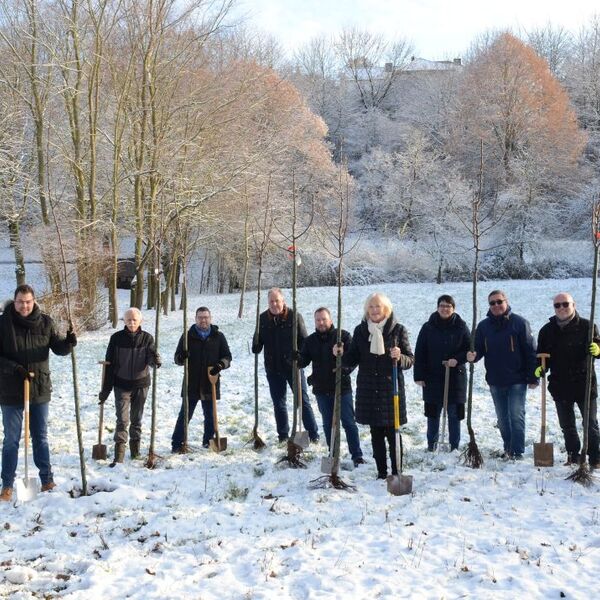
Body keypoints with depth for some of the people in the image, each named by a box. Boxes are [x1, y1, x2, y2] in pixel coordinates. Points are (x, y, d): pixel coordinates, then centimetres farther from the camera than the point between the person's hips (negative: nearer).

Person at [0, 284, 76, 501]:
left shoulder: (45, 322, -1)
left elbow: (58, 347, 1)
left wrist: (69, 342, -20)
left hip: (40, 389, 2)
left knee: (40, 438, 13)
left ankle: (47, 480, 23)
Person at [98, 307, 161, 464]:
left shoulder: (147, 338, -2)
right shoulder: (116, 338, -6)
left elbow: (151, 357, -12)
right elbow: (109, 364, -3)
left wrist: (155, 360, -38)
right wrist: (105, 389, -3)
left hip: (141, 384, 2)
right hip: (122, 385, -2)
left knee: (137, 418, 13)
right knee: (122, 419, -9)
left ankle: (135, 446, 27)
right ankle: (119, 451, -7)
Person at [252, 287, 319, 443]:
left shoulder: (294, 316, -7)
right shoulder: (263, 319, 2)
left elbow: (304, 340, -4)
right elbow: (258, 342, 11)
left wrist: (300, 355, -21)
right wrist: (256, 346, -11)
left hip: (293, 366, -3)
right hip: (273, 369, 3)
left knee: (303, 400, 2)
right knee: (279, 403, 12)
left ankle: (313, 434, 8)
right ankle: (283, 435, 22)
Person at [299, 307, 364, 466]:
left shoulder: (343, 336, -5)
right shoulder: (310, 340, 7)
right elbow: (303, 361, 4)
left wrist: (344, 371, -24)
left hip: (342, 387, -4)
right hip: (321, 389, 4)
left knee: (348, 422, 0)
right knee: (328, 424, 12)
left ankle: (357, 455, 6)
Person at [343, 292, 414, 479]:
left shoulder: (398, 330, -2)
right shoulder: (360, 330, 6)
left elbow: (410, 360, -2)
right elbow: (352, 361, 9)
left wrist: (399, 358, -23)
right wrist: (341, 355, -10)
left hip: (391, 388, -3)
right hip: (368, 390, 3)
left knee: (392, 433, -1)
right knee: (376, 434, 10)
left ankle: (396, 472, 9)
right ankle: (381, 472, 20)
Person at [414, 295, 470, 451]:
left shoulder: (461, 327, 0)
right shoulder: (428, 327, 0)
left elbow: (470, 349, 4)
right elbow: (419, 353, 0)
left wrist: (457, 360, -14)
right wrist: (419, 376, -4)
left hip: (456, 378, 0)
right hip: (433, 378, 1)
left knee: (454, 415, 6)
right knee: (432, 414, 8)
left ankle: (454, 447, 16)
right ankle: (431, 446, 20)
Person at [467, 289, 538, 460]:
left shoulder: (519, 323, -7)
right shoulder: (483, 326, 4)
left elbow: (530, 351, -7)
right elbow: (479, 350, 8)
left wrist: (533, 377, -9)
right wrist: (473, 356, -17)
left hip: (517, 380, -4)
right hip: (495, 382, 4)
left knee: (516, 416, -5)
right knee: (503, 418, 13)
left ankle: (517, 452, 0)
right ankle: (508, 449, 24)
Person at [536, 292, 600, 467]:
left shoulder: (586, 326, -5)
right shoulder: (547, 331, 4)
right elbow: (542, 355, 10)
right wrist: (540, 368, -10)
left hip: (584, 383, -3)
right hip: (560, 386, 3)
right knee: (567, 425, 13)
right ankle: (573, 455, 27)